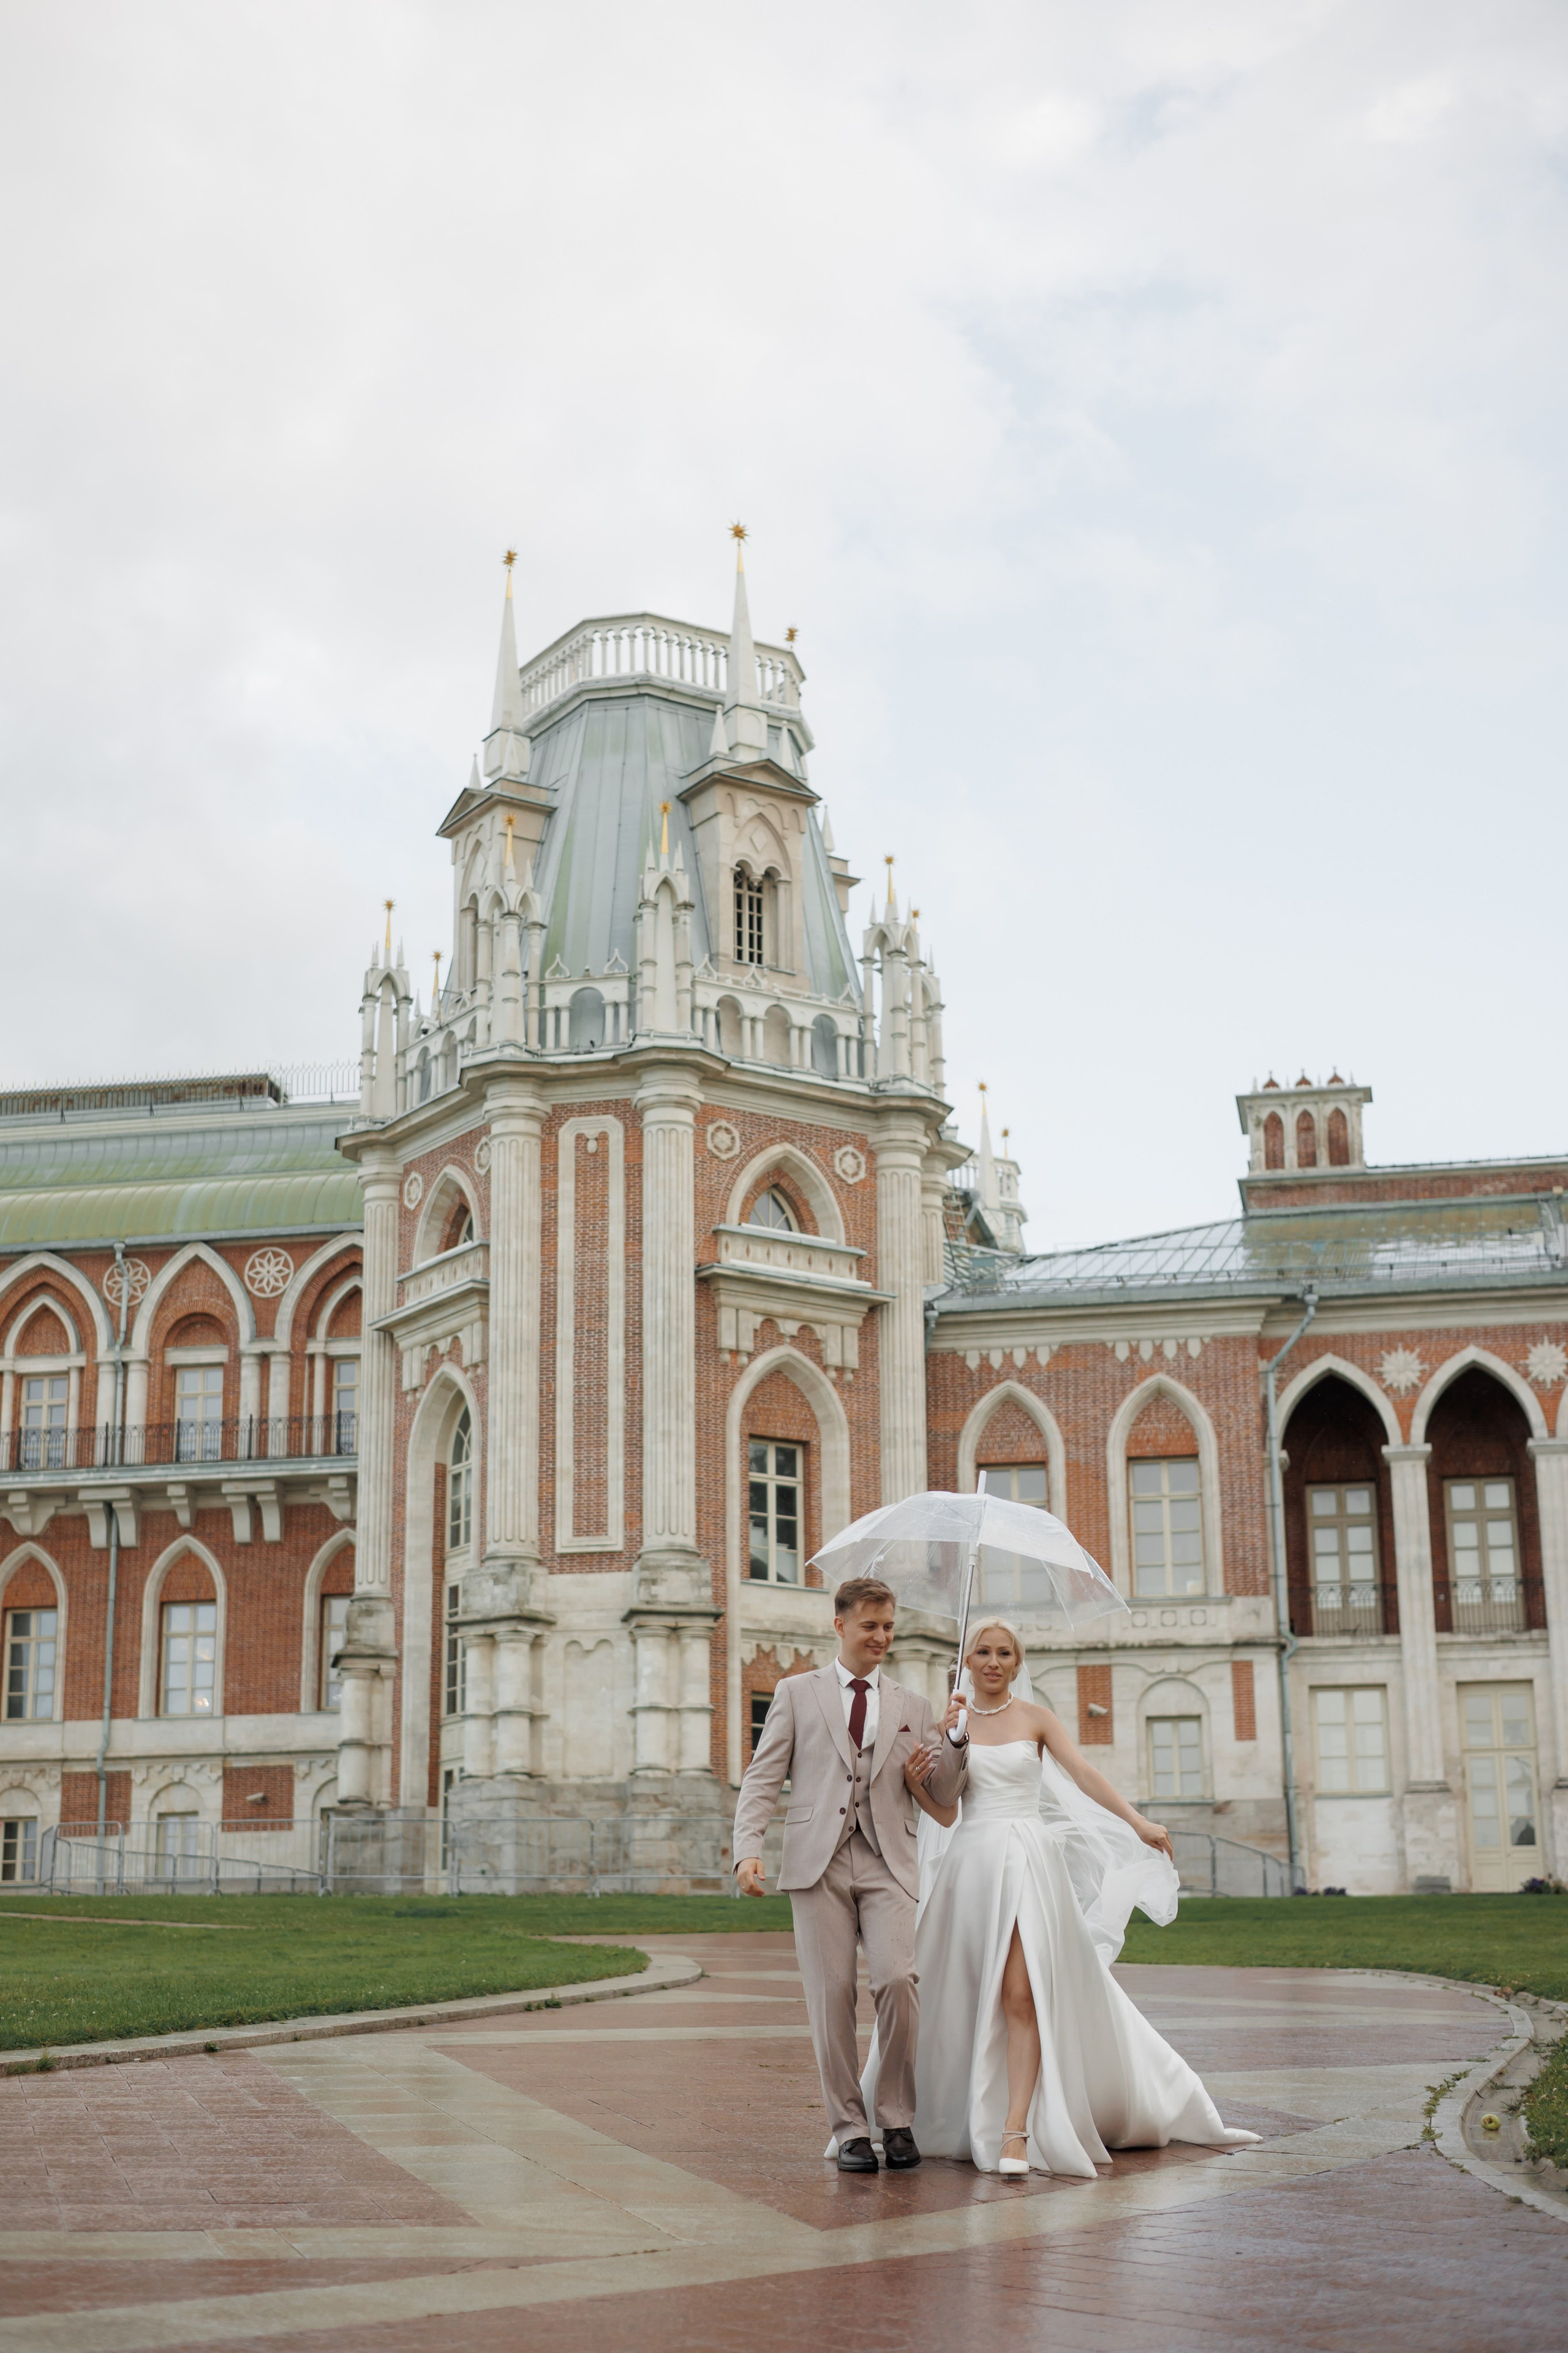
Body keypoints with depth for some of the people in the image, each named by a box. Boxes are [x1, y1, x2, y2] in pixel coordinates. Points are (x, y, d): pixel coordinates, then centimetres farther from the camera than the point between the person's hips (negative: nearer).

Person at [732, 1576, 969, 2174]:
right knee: (831, 1995, -3)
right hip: (819, 1860, -1)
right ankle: (849, 2130, 9)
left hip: (887, 1862, 1)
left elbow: (942, 1798, 13)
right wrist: (748, 1850, -8)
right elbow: (762, 1779, 6)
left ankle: (896, 2120, 1)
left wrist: (955, 1740, -3)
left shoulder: (912, 1708, 17)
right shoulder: (797, 1693, 11)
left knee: (897, 1980, -15)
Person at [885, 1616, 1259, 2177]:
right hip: (971, 1861, 2)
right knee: (957, 1998, 5)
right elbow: (945, 1813, 8)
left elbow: (1083, 1774, -7)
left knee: (1022, 1994, -13)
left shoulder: (1035, 1718, 6)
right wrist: (917, 1784, -13)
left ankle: (1016, 2132, -15)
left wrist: (1138, 1823, -19)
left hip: (1027, 1861, -2)